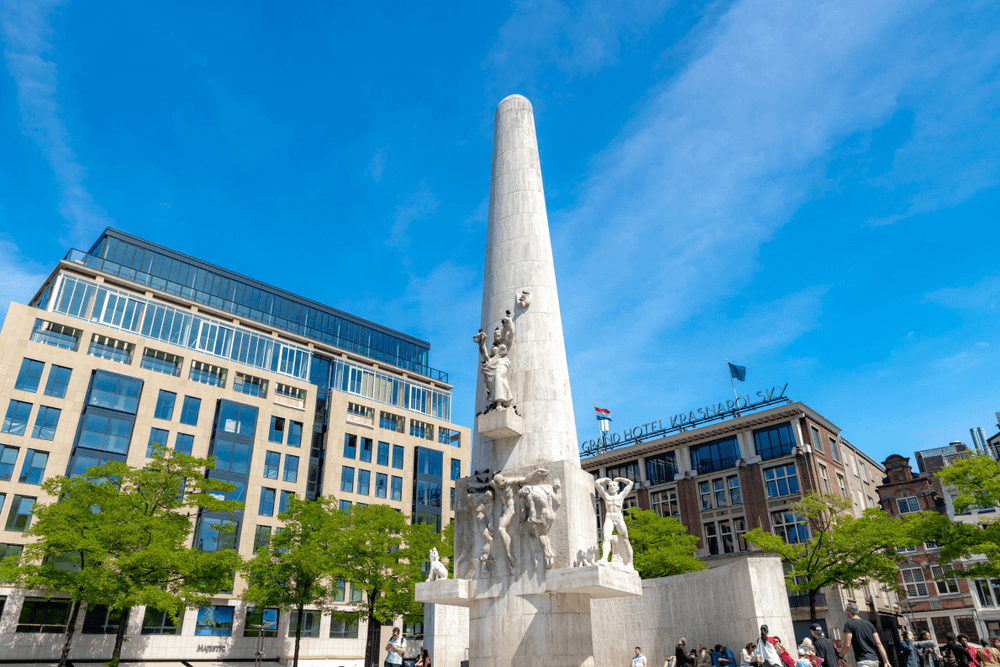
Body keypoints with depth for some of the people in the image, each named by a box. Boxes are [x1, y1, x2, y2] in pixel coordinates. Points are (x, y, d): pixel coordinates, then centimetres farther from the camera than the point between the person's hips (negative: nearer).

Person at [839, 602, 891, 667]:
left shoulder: (848, 624, -3)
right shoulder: (869, 624, 17)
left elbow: (847, 645, -10)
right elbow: (879, 643, 8)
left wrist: (841, 657, 5)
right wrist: (886, 662, 7)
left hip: (863, 661, -8)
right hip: (875, 660, 8)